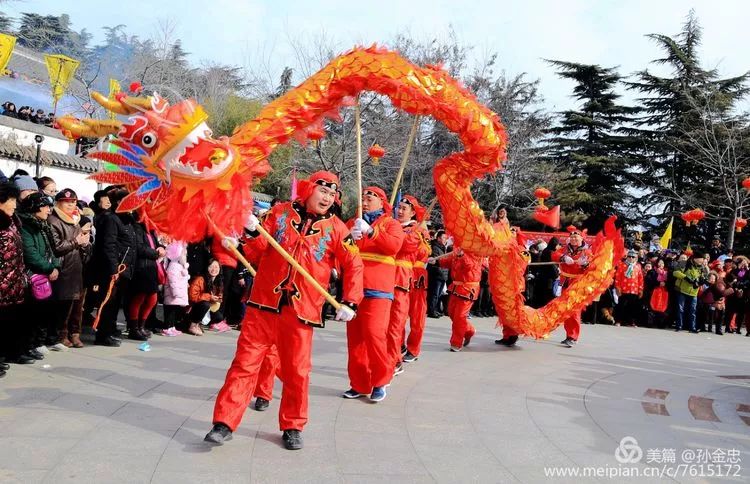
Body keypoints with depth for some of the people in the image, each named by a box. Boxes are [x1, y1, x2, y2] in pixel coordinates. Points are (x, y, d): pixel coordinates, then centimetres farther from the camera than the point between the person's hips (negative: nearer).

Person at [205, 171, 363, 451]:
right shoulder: (280, 213, 5)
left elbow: (354, 265, 5)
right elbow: (256, 253, 7)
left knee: (296, 371, 6)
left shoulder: (336, 228, 3)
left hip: (301, 310, 0)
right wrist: (252, 232, -13)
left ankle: (292, 426, 24)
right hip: (264, 304, 0)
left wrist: (349, 302, -4)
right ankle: (225, 422, 10)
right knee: (245, 363, 2)